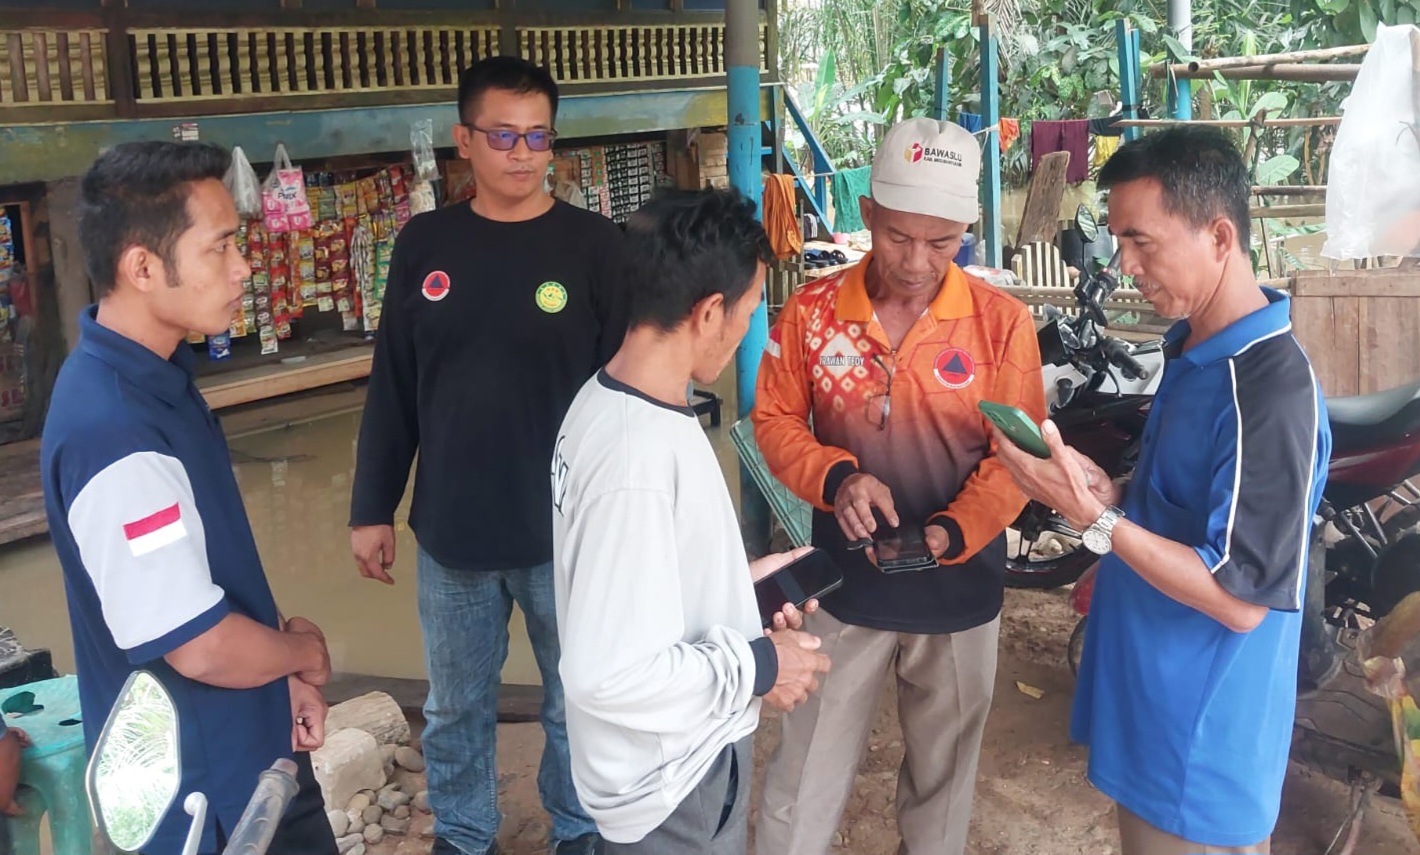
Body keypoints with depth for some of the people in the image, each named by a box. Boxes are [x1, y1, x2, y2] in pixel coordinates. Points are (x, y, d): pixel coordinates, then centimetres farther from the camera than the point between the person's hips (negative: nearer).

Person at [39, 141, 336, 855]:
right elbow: (202, 646, -28)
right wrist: (305, 651, -9)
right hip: (206, 790, -9)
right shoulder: (112, 431, -31)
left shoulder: (157, 377, 2)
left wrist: (285, 678, 5)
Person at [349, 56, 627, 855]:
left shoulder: (596, 245, -8)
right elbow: (392, 388, 5)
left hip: (570, 530, -2)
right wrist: (373, 509, 5)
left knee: (579, 702, 15)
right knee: (455, 708, 18)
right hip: (450, 531, 3)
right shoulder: (424, 244, 1)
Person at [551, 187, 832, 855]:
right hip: (673, 782, -8)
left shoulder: (604, 400, -2)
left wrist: (737, 581, 6)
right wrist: (757, 666, -20)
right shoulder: (639, 455, -32)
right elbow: (606, 673, -31)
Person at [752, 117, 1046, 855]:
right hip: (846, 578, 0)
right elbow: (775, 421, -1)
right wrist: (836, 478, -20)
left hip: (960, 586, 0)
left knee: (942, 772, 20)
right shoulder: (811, 310, -9)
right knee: (807, 769, 12)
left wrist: (953, 533, -25)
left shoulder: (1002, 322, -12)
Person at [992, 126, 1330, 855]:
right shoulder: (1193, 349, 6)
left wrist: (1095, 519, -28)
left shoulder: (1273, 387, -25)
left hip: (1203, 743, -9)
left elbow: (1242, 598, -25)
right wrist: (1108, 490, -2)